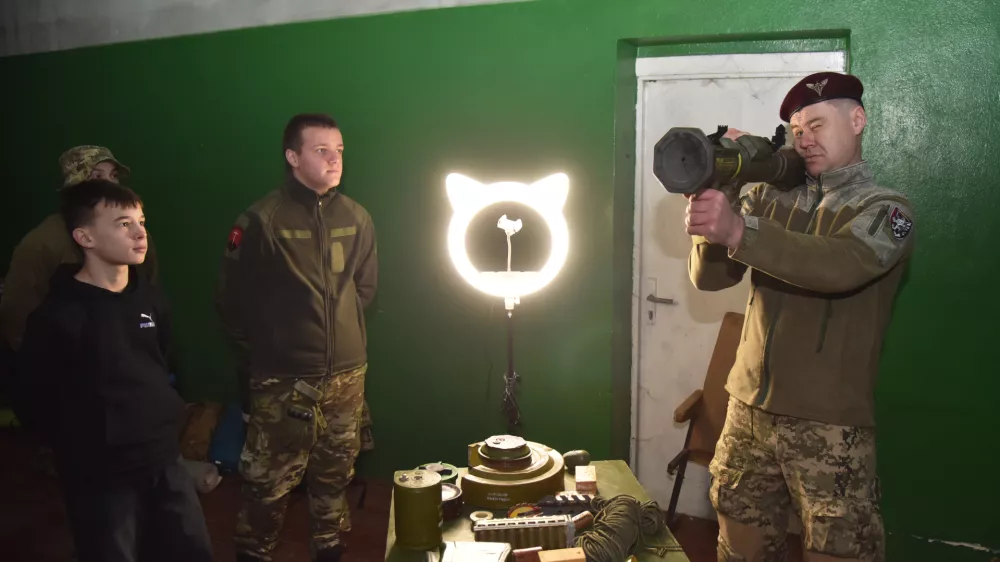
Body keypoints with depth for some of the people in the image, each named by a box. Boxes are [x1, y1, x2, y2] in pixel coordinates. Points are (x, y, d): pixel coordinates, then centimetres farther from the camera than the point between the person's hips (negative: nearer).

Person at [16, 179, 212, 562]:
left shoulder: (150, 297, 2)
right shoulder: (56, 315, -16)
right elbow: (42, 405, -11)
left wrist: (166, 417, 13)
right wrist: (83, 452, -3)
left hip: (165, 461, 6)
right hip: (101, 477, -5)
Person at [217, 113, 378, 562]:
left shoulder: (356, 218, 2)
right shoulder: (262, 220, -11)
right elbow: (233, 302, -4)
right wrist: (258, 360, 5)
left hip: (346, 375, 4)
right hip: (284, 380, -4)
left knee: (335, 475, 17)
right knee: (269, 482, 4)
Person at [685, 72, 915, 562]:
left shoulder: (885, 209, -1)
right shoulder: (769, 198, 10)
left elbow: (843, 265, -24)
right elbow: (709, 277, 0)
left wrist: (739, 230, -37)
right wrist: (713, 205, -17)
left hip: (830, 426, -3)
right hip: (748, 412, 4)